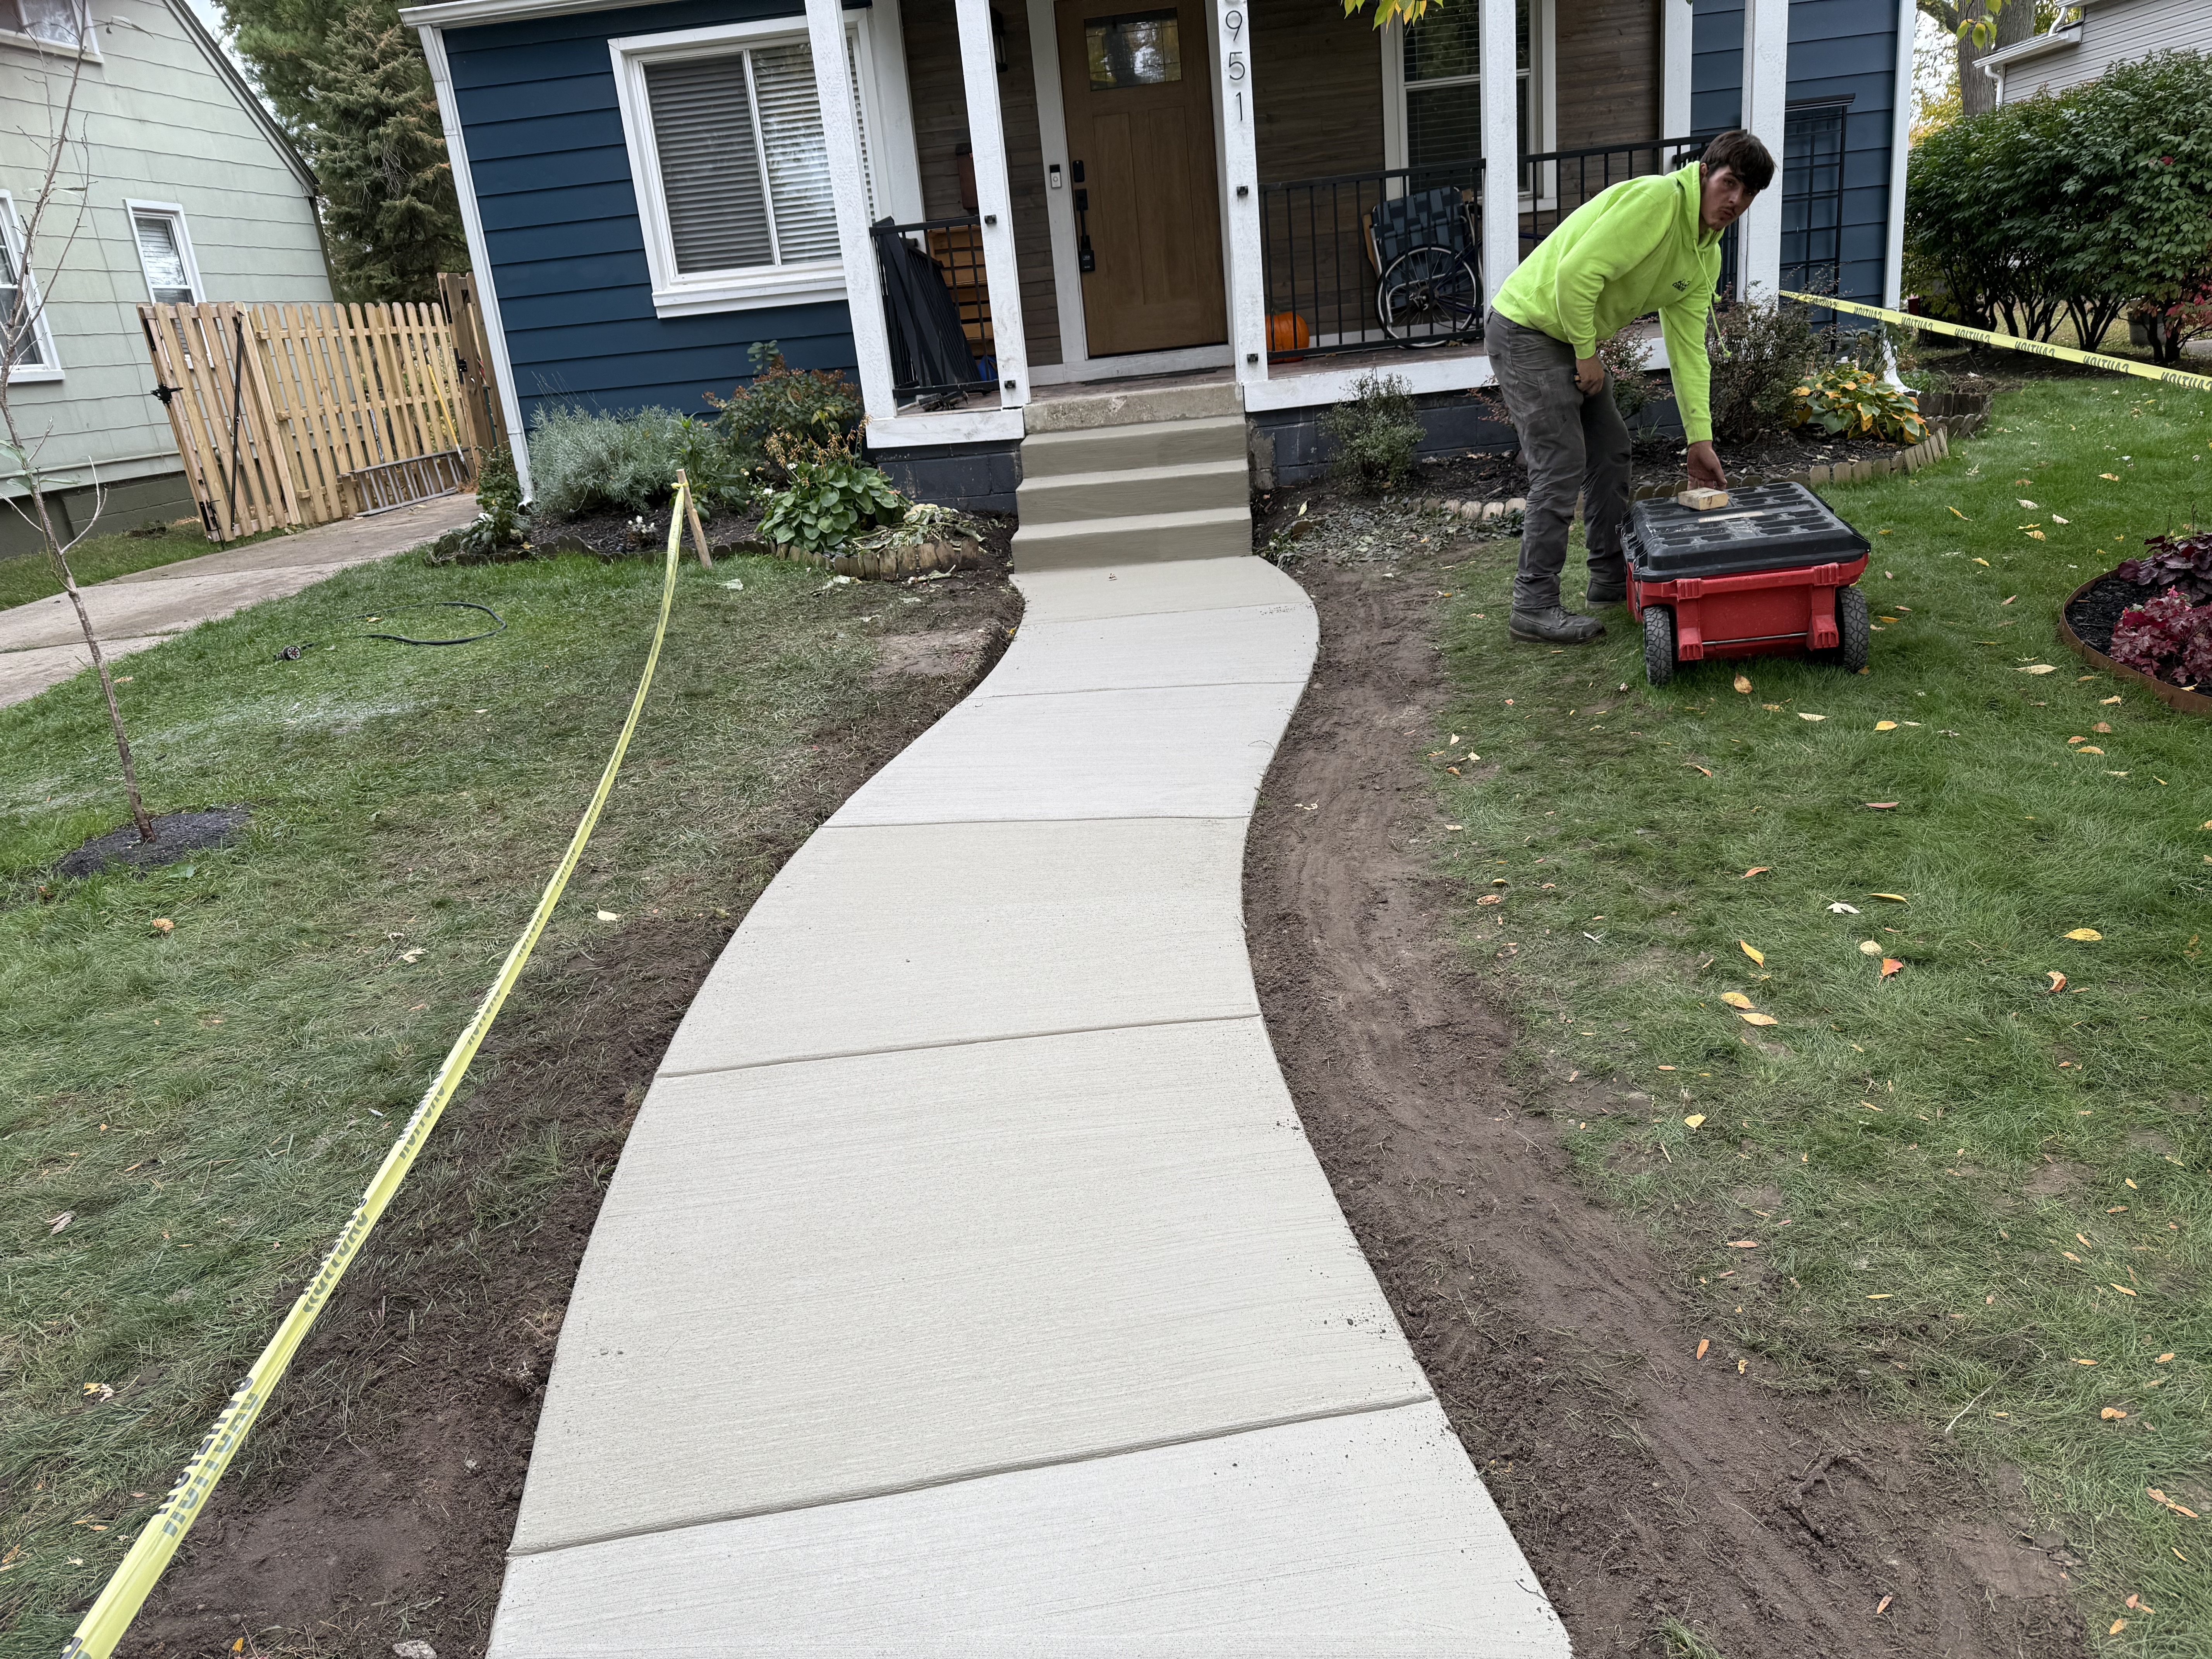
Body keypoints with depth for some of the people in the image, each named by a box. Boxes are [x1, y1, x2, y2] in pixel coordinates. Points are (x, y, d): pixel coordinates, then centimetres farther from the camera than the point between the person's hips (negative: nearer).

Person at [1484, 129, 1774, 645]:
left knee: (1611, 450, 15)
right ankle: (1534, 606, -4)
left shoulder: (1707, 259, 7)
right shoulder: (1656, 198, -21)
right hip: (1527, 327, -10)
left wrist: (1700, 439, 1)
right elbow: (1577, 274, -28)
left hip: (1576, 338, 10)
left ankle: (1612, 577, 28)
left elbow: (1688, 349, 7)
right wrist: (1587, 355, -17)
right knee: (1562, 468, -11)